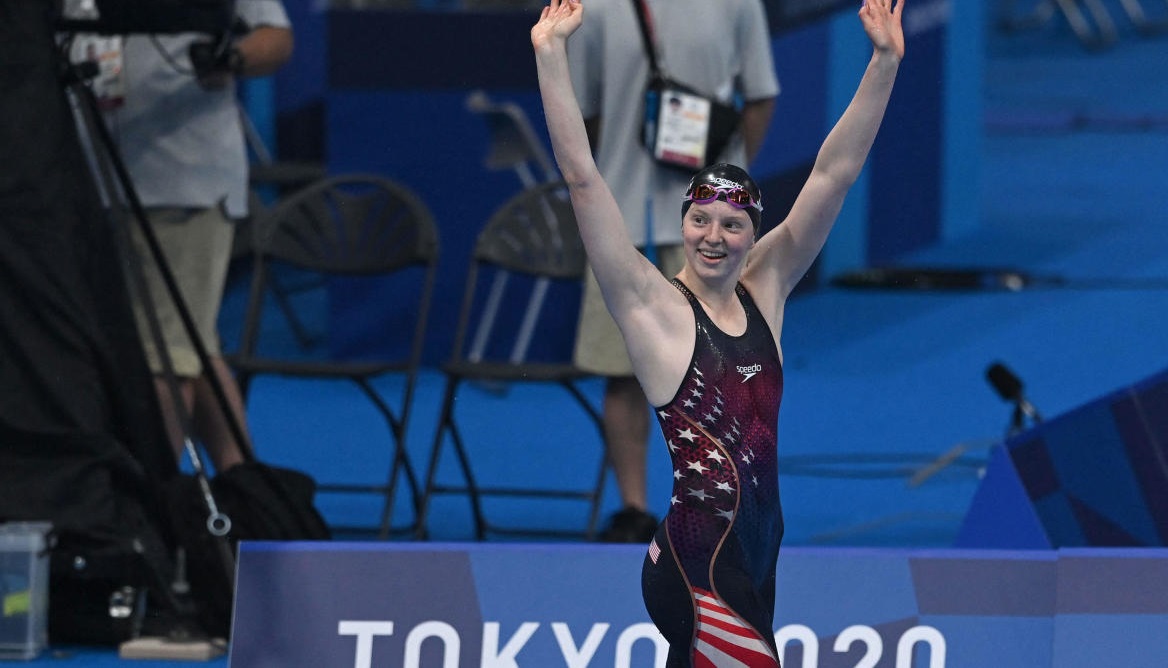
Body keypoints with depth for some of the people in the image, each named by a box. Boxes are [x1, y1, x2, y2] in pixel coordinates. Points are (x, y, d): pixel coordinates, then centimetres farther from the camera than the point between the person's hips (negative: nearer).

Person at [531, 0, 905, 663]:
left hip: (757, 544, 6)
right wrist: (551, 55, -14)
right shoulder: (652, 306, -5)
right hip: (696, 555, -6)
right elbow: (582, 177, -11)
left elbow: (835, 173, 6)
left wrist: (884, 64, 0)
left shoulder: (765, 290, 8)